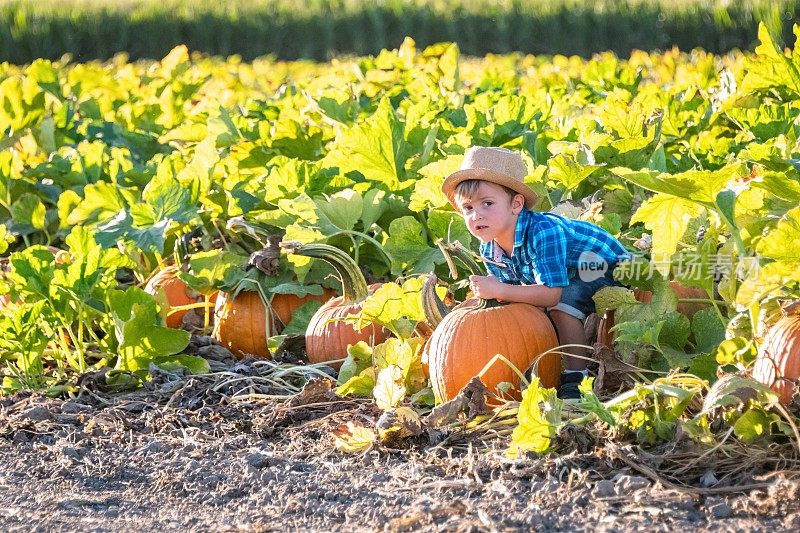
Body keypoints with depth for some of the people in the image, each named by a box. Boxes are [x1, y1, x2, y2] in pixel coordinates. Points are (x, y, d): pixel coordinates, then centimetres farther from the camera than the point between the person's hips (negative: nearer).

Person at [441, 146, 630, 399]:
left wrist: (499, 290, -43)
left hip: (607, 268, -9)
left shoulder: (543, 232, -37)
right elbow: (513, 295, -4)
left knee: (563, 302, -32)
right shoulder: (489, 251, -11)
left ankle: (576, 378, -23)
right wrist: (486, 294, -25)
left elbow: (554, 292, -41)